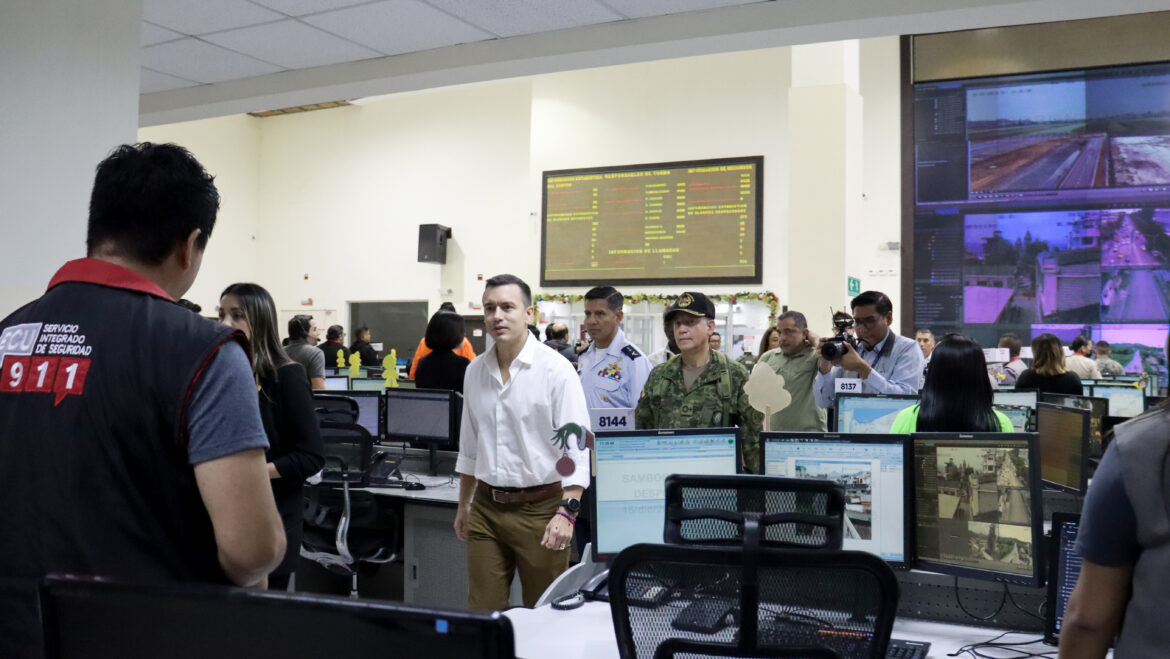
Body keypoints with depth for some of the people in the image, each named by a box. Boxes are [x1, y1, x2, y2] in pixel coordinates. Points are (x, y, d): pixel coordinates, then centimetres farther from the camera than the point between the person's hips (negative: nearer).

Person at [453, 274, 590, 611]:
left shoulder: (555, 369, -10)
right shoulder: (475, 371, 9)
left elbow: (575, 445, -15)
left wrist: (566, 512, -23)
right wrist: (463, 505, 20)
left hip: (539, 507, -5)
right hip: (486, 507, 5)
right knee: (482, 611, 7)